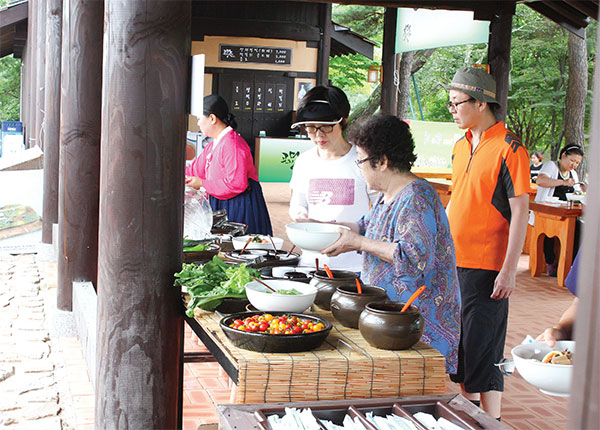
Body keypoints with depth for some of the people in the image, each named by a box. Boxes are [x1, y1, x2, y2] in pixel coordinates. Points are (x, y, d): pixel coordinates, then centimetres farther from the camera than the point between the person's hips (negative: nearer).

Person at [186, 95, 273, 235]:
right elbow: (195, 170, 25)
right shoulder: (213, 146, 16)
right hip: (222, 206, 10)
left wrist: (202, 184, -16)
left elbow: (236, 183, -24)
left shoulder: (232, 144, -17)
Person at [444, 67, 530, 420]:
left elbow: (520, 211, -14)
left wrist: (509, 270, -18)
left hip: (487, 267, -8)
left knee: (483, 351, -3)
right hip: (454, 262, 8)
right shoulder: (461, 146, 11)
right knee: (459, 347, 16)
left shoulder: (509, 149, -12)